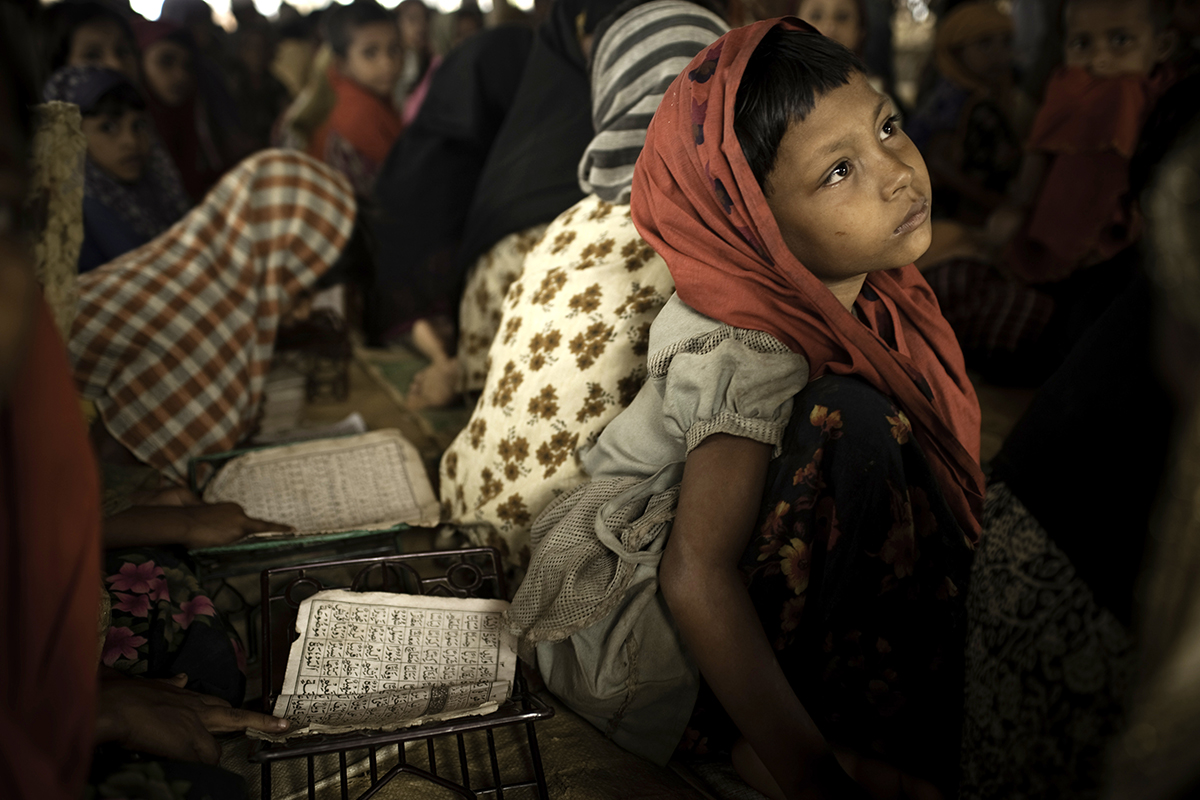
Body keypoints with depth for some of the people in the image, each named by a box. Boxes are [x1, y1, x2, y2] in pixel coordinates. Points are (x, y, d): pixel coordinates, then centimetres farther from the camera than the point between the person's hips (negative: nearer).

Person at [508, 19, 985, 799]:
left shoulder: (875, 298, -3)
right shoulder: (745, 351, -27)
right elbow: (695, 574, -33)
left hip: (763, 578, 8)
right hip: (635, 621, -8)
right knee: (850, 422, -29)